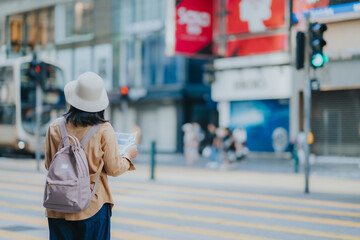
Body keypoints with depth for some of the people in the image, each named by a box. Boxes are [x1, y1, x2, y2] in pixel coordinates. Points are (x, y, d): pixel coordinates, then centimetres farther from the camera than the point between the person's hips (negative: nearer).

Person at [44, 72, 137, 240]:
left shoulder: (55, 128, -3)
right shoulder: (104, 130, -10)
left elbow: (49, 164, 7)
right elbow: (114, 169, -3)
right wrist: (129, 156, 16)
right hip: (92, 207, -2)